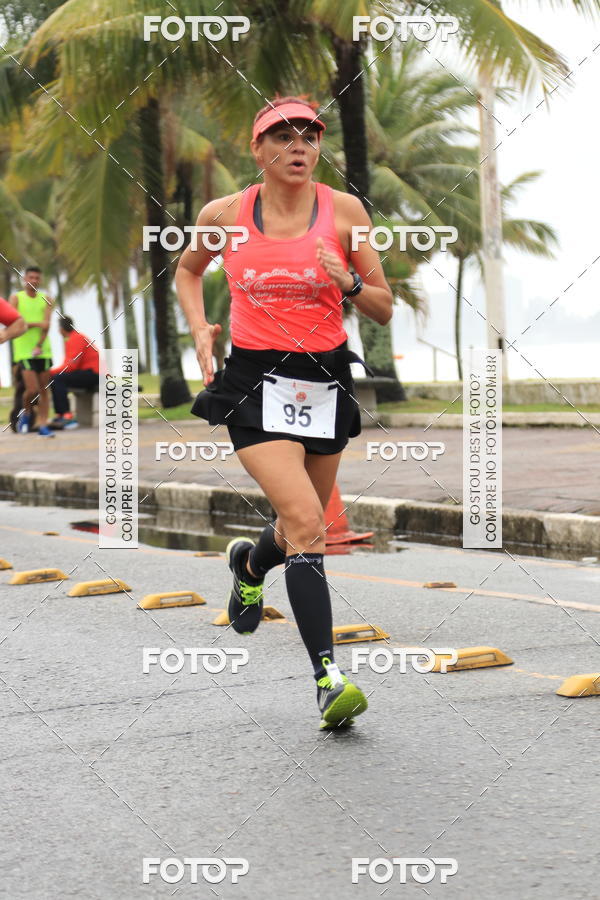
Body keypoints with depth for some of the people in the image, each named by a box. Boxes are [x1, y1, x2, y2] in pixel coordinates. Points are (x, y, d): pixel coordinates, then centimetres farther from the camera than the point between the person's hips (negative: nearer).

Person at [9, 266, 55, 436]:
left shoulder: (46, 299, 8)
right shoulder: (16, 298, 2)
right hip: (23, 351, -3)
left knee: (44, 390, 0)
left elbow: (47, 325, -3)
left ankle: (43, 425, 5)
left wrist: (39, 346, -15)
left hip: (43, 350, 3)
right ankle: (26, 413, 17)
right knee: (32, 389, -12)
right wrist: (37, 324, -15)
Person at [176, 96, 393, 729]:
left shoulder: (344, 211, -1)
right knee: (306, 524, -20)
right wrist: (200, 330, 4)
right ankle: (328, 677, -22)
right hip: (255, 382, -3)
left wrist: (349, 283, -17)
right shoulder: (224, 215, -1)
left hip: (325, 381, 3)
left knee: (301, 528, 17)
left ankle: (248, 564, 54)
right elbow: (187, 270, 20)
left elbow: (384, 309, 3)